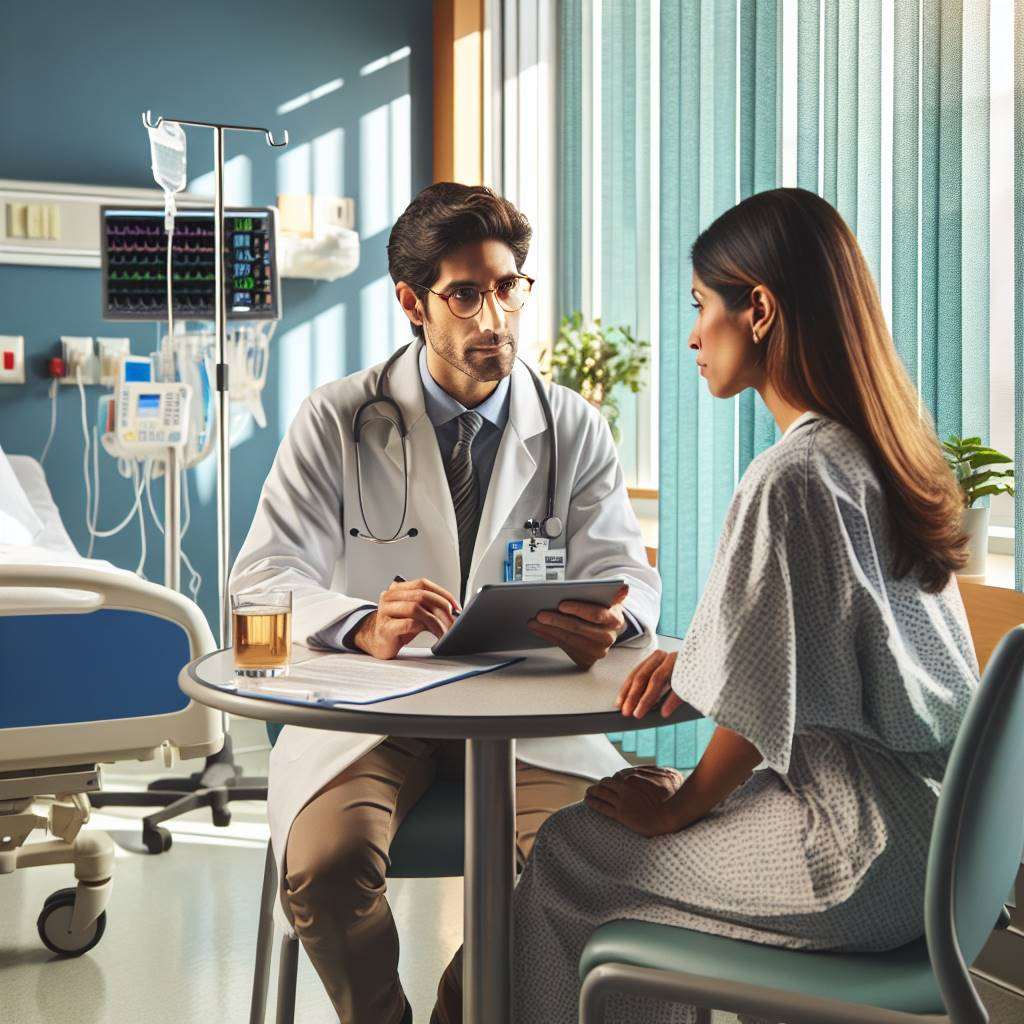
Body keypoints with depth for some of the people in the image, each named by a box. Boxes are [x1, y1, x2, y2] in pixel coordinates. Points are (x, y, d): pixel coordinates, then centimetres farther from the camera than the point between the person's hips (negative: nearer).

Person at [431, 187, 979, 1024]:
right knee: (640, 795, 20)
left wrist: (679, 807, -3)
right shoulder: (880, 449, 6)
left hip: (865, 857, -8)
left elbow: (766, 701, -19)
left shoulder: (792, 477, -22)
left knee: (569, 854, 5)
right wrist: (692, 656, 8)